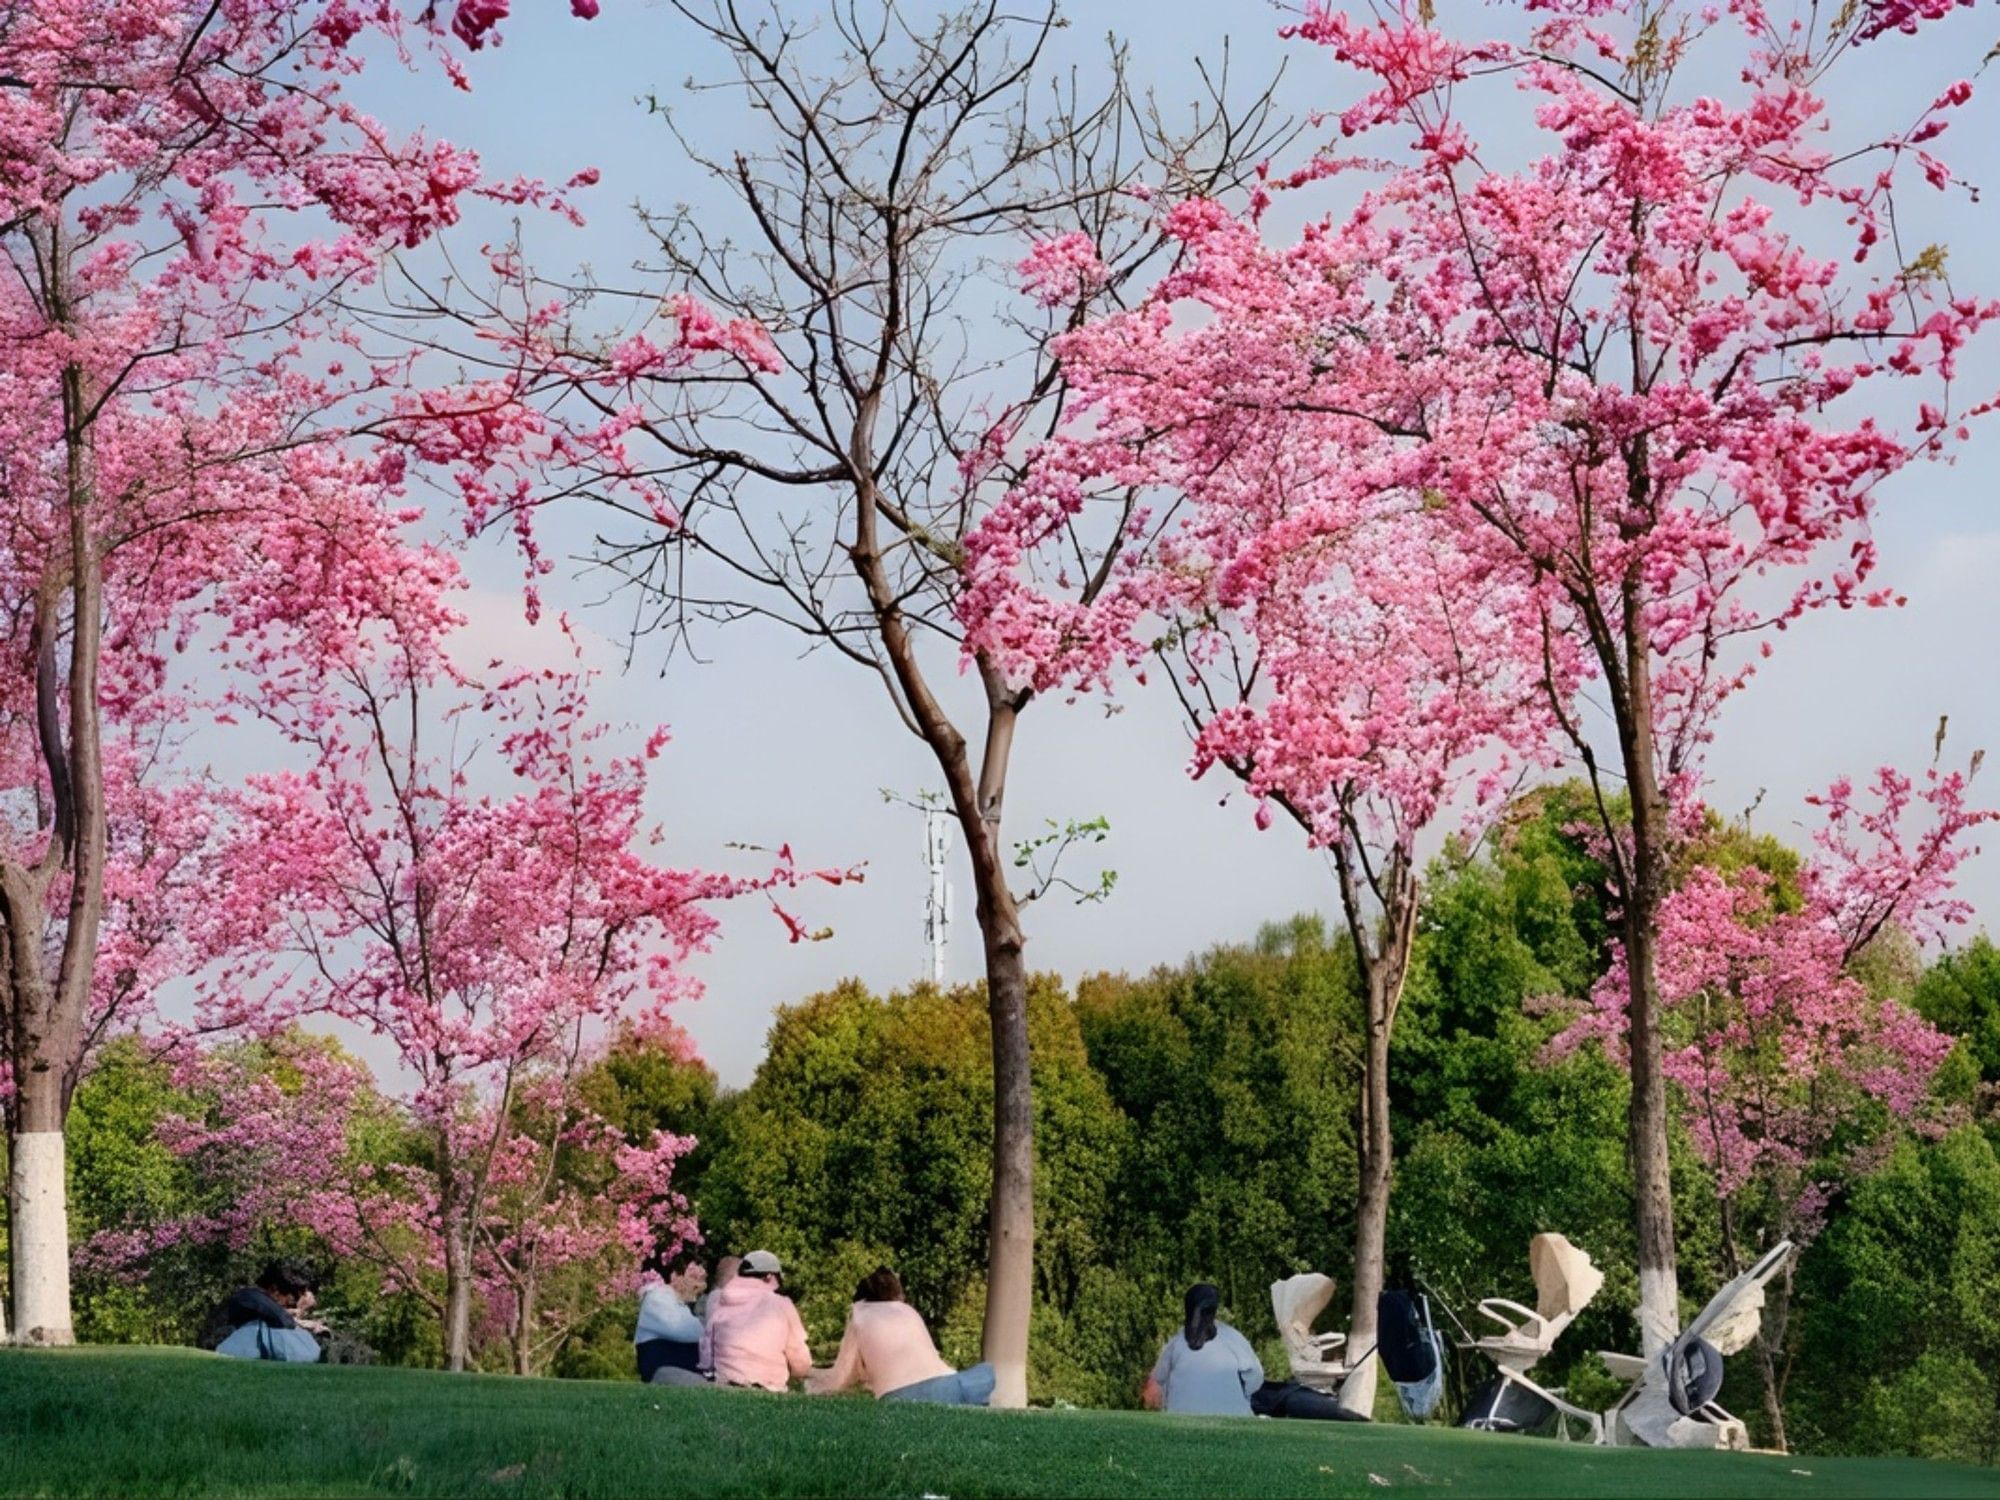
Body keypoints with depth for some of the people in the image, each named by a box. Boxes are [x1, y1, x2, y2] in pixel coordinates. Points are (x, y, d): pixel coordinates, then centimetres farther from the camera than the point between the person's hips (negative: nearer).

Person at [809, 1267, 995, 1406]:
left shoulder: (859, 1318, 21)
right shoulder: (908, 1310, 32)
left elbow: (840, 1379, 22)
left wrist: (808, 1378, 42)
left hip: (900, 1399, -3)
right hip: (942, 1385, 3)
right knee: (988, 1373, 29)